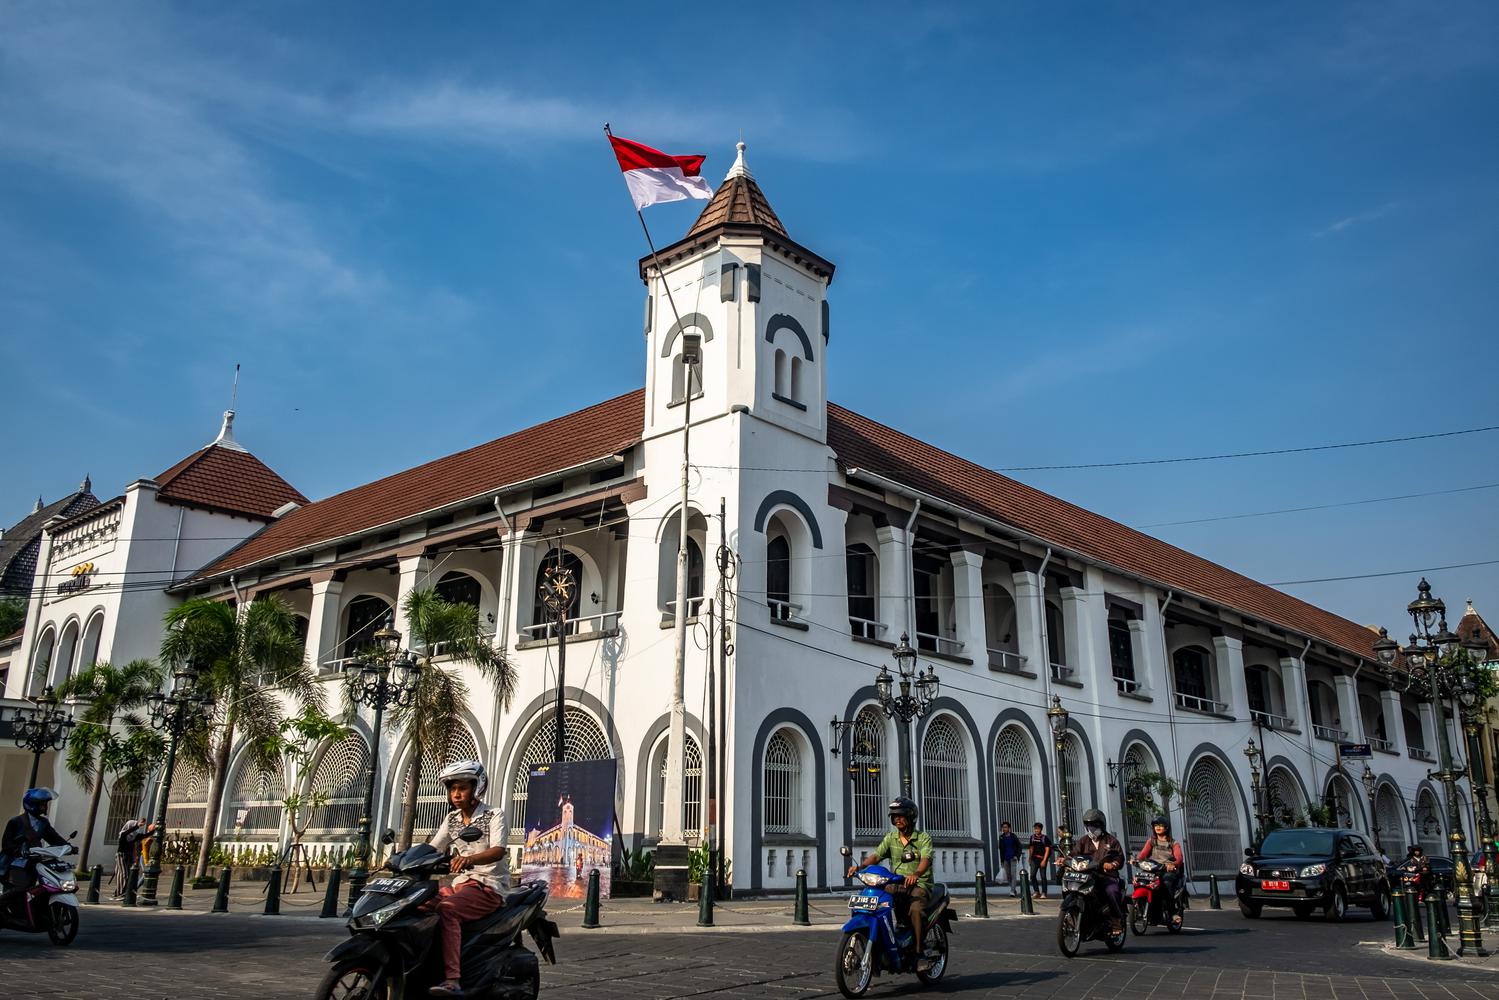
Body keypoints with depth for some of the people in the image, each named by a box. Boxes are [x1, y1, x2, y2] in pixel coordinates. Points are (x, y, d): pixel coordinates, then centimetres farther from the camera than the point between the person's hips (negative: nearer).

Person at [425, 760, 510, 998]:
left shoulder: (494, 815, -6)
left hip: (489, 886, -7)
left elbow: (498, 851, -22)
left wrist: (469, 858, -42)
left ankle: (453, 980, -39)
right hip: (462, 883, 7)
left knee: (446, 909, -31)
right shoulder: (451, 819, 14)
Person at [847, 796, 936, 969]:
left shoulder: (923, 837, -4)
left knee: (916, 909, -34)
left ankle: (920, 953, -23)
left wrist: (916, 874, -44)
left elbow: (926, 859, -22)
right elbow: (876, 855, -3)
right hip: (896, 884, 5)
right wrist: (859, 866, -23)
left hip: (919, 884, -5)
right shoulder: (891, 838, 10)